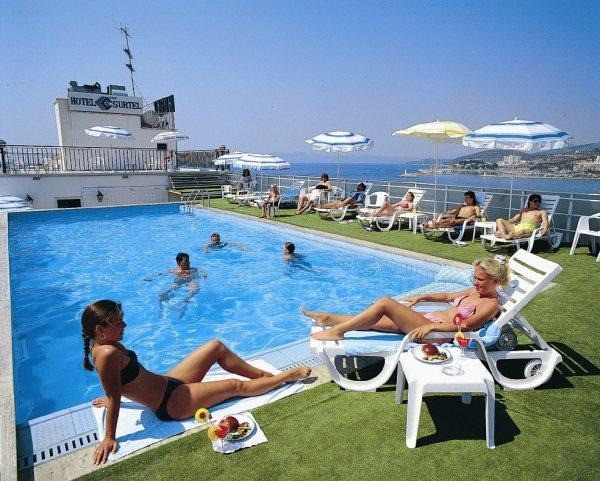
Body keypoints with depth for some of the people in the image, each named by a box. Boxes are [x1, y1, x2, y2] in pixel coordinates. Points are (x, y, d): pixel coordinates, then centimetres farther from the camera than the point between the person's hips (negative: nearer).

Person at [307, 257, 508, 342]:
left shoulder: (491, 304, -7)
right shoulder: (475, 291, 19)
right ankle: (329, 319, 9)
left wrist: (431, 326, -27)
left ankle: (336, 330, -14)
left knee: (384, 302, -21)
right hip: (428, 318, 8)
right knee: (375, 321, 1)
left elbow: (464, 325, -18)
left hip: (436, 331, -8)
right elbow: (448, 296, 31)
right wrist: (421, 297, 23)